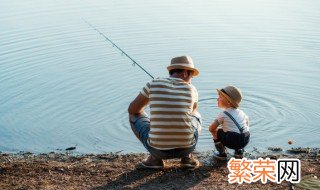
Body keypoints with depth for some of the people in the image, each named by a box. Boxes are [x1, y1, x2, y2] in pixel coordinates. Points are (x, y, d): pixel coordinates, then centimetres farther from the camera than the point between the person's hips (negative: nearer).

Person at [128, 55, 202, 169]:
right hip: (186, 148, 2)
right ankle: (187, 157, 16)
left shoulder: (153, 84, -1)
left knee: (134, 116, 24)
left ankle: (156, 158, 14)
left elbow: (132, 110, 11)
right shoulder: (191, 89, 3)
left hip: (158, 149, -1)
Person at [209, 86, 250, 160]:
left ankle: (222, 154, 18)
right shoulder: (241, 112, 17)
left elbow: (211, 129, 1)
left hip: (232, 142, -6)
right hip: (245, 141, 6)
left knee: (215, 131, 16)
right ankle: (239, 151, 27)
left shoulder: (223, 114, 1)